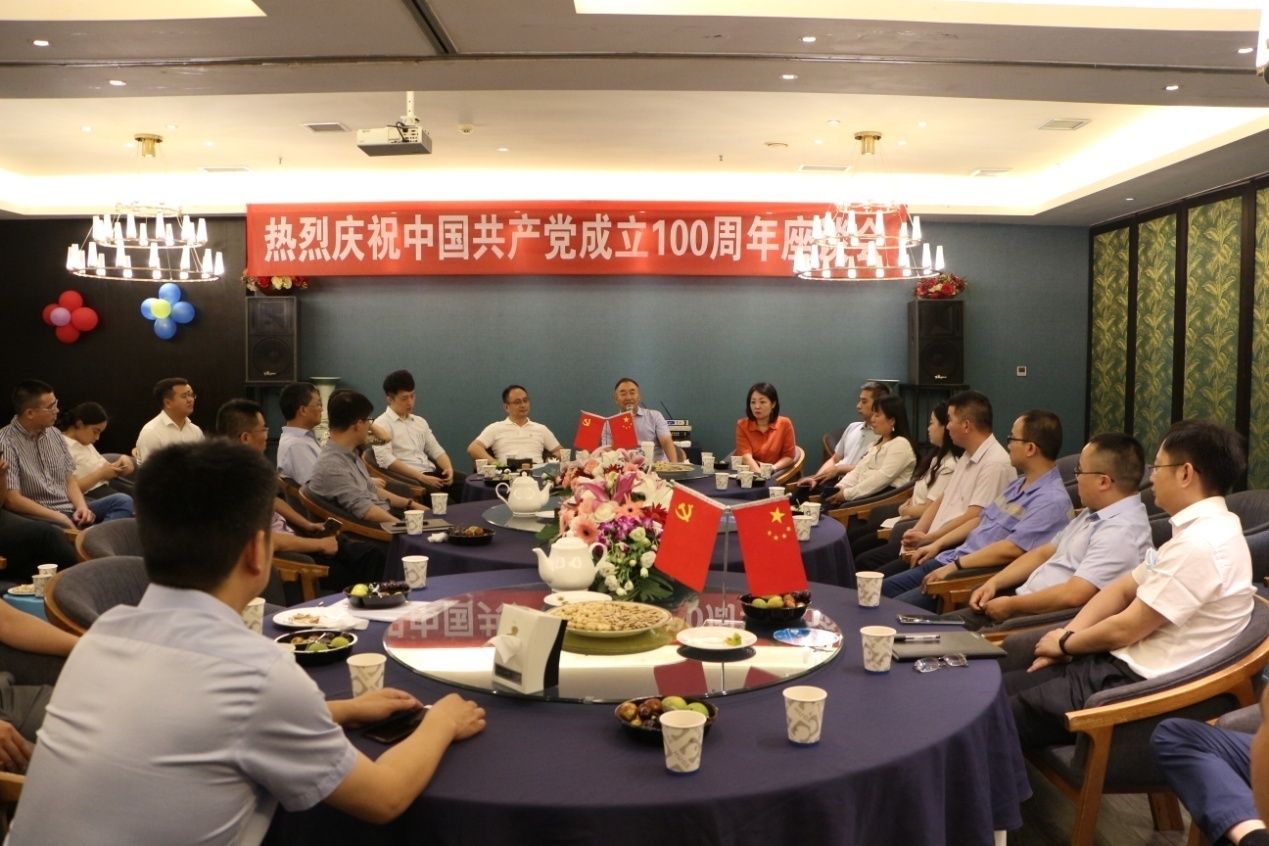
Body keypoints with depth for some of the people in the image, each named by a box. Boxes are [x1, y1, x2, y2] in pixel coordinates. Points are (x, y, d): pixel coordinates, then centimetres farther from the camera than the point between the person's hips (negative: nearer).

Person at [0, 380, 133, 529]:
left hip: (70, 510, 7)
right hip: (40, 517, -7)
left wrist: (82, 507, -6)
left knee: (122, 501, -14)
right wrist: (61, 518, -19)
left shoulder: (54, 434, 11)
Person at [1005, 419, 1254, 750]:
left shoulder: (1201, 545, -21)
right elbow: (1122, 589, 14)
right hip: (1119, 664, 9)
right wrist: (1067, 638, 2)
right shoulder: (1198, 529, 12)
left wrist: (1065, 643, -1)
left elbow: (1125, 628, -18)